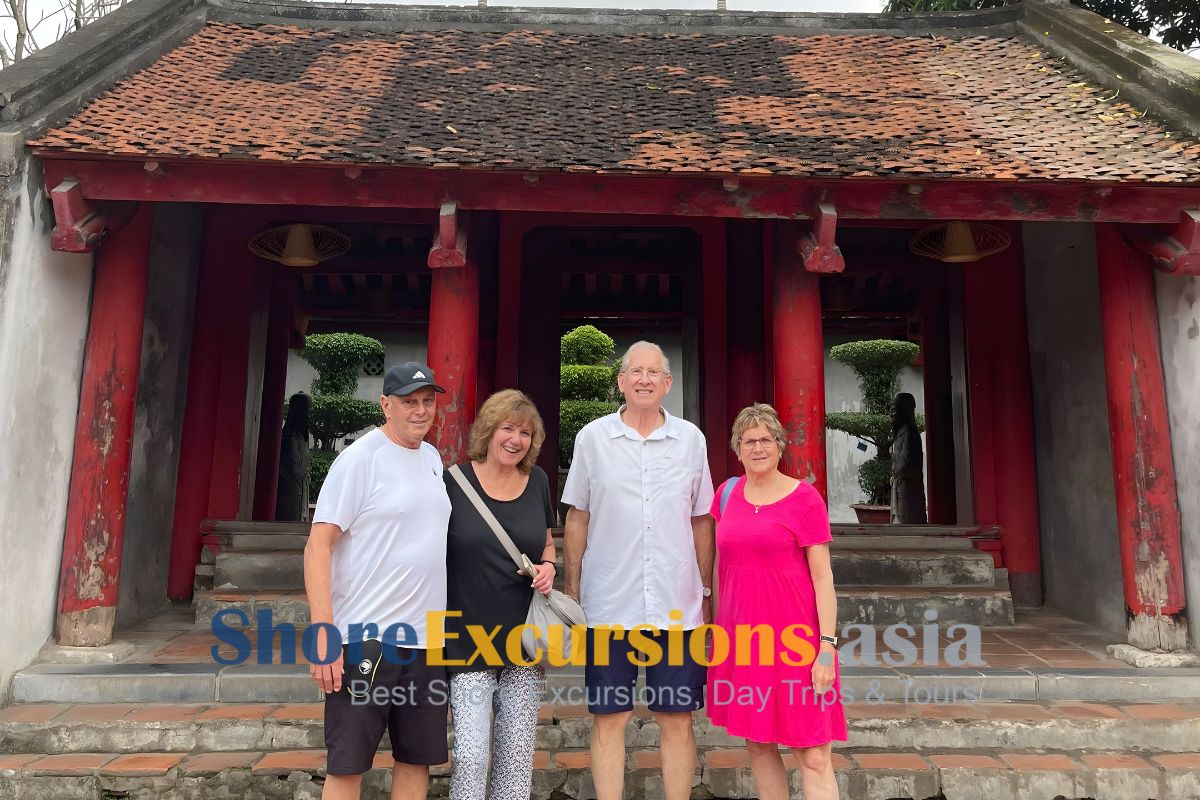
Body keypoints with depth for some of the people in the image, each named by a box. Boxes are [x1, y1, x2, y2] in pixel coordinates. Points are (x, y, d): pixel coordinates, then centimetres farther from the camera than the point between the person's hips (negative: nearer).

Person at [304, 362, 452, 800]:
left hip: (427, 637, 6)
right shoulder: (359, 458, -10)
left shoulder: (433, 457, 11)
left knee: (417, 758, 14)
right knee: (348, 765, 4)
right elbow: (318, 546, -14)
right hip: (366, 637, -6)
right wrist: (323, 635, -20)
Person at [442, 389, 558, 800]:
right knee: (471, 751, -2)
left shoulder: (538, 481, 3)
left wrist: (548, 566, -4)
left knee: (517, 752, 12)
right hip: (469, 638, -3)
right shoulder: (455, 481, -8)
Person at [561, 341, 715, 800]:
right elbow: (577, 518, 6)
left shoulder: (691, 439, 4)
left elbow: (701, 521, 10)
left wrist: (705, 592, 10)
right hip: (610, 605, -1)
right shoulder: (592, 438, 1)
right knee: (608, 720, 8)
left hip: (678, 606, 1)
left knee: (677, 721, 9)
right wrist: (571, 590, 4)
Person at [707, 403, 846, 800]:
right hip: (741, 633, 5)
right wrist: (717, 625, 15)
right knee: (757, 744, 13)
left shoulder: (804, 497, -6)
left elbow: (823, 577, -7)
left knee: (813, 756, -3)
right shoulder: (728, 492, 7)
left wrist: (827, 646, -12)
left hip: (793, 634, -4)